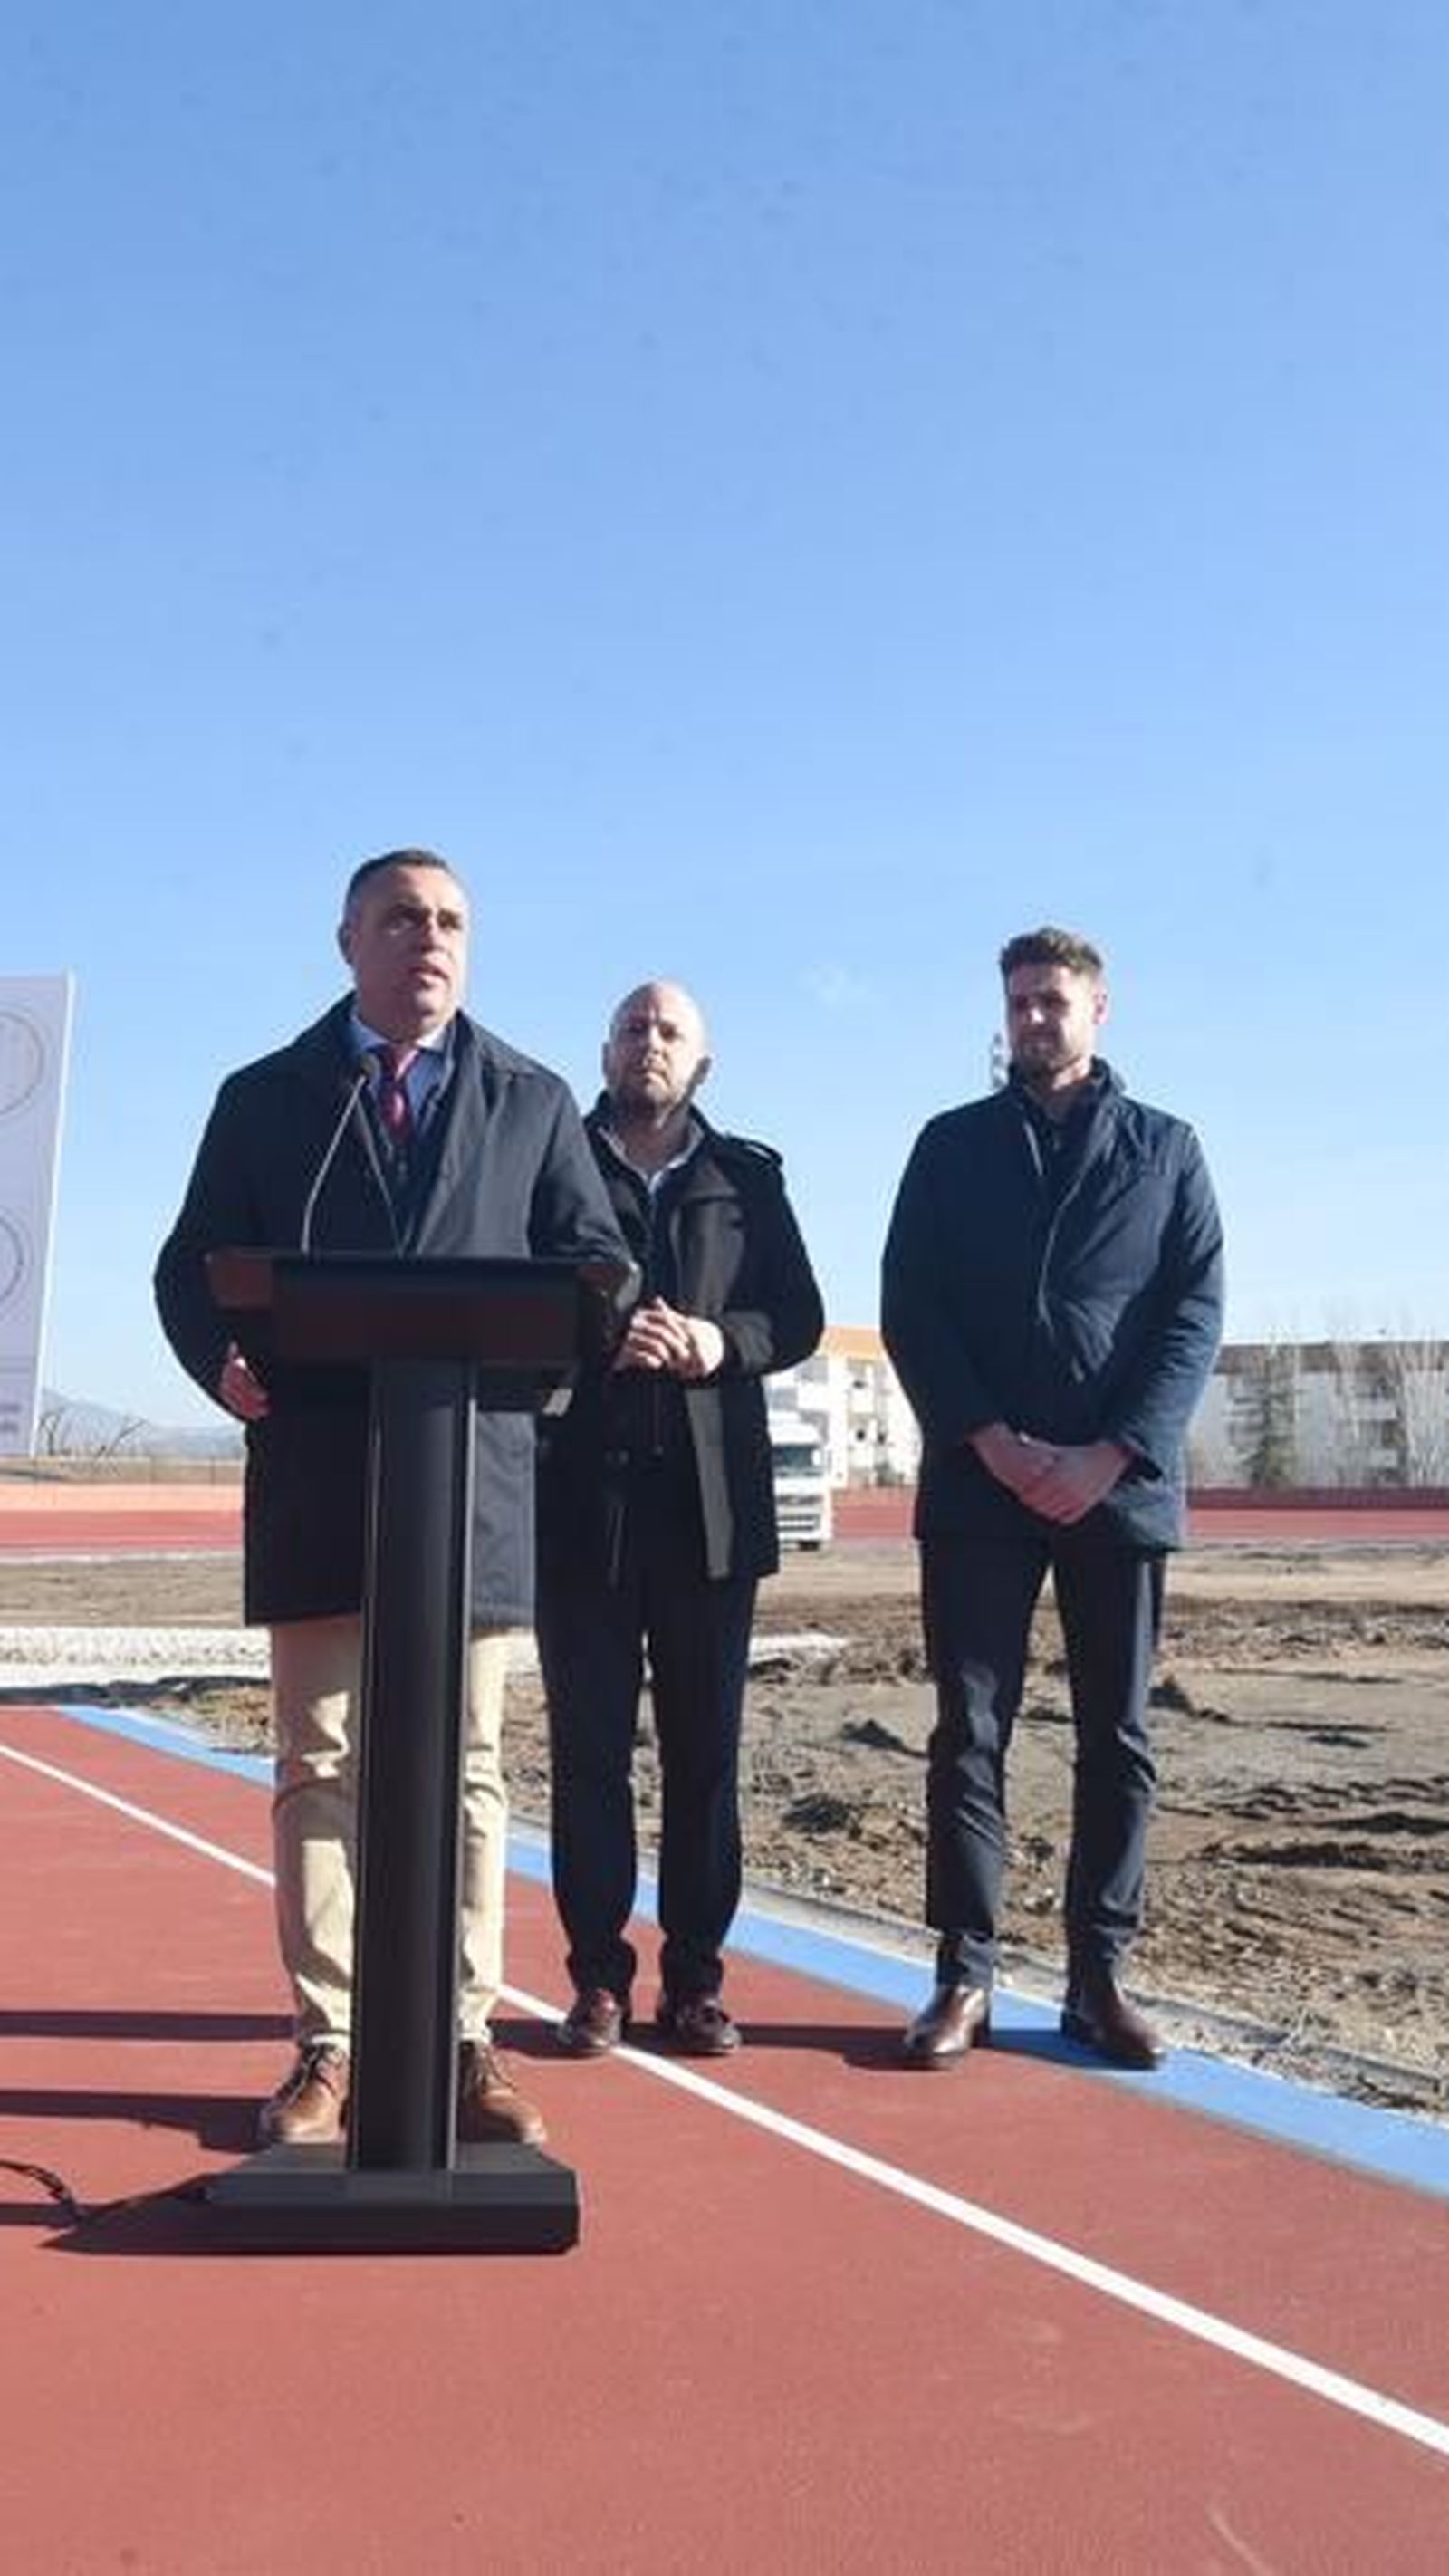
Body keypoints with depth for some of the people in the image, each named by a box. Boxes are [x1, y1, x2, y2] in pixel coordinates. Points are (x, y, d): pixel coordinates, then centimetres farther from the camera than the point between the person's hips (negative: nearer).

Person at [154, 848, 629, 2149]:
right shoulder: (265, 1098, 10)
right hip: (317, 1478, 0)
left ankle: (466, 2036, 15)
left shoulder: (533, 1101, 12)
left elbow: (593, 1258, 10)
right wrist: (221, 1358, -14)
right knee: (321, 1769, 6)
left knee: (465, 1771, 6)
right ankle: (327, 2044, 16)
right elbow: (192, 1266, 7)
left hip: (475, 1474, 0)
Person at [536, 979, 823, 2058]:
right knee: (591, 1745, 3)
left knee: (705, 1747, 6)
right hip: (582, 1490, -1)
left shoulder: (748, 1176, 13)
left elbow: (799, 1315, 7)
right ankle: (599, 1976, 12)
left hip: (712, 1493, 2)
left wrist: (721, 1341, -12)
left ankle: (695, 1978, 15)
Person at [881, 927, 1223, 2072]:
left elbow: (1196, 1314, 2)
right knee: (969, 1733, 0)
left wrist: (1115, 1453, -11)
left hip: (1120, 1484, 1)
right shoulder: (952, 1144, 10)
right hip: (980, 1484, 0)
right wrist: (994, 1441, -11)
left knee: (1117, 1738, 5)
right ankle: (965, 1977, 7)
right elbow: (909, 1309, 2)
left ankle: (1100, 1976, 15)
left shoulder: (1165, 1147, 10)